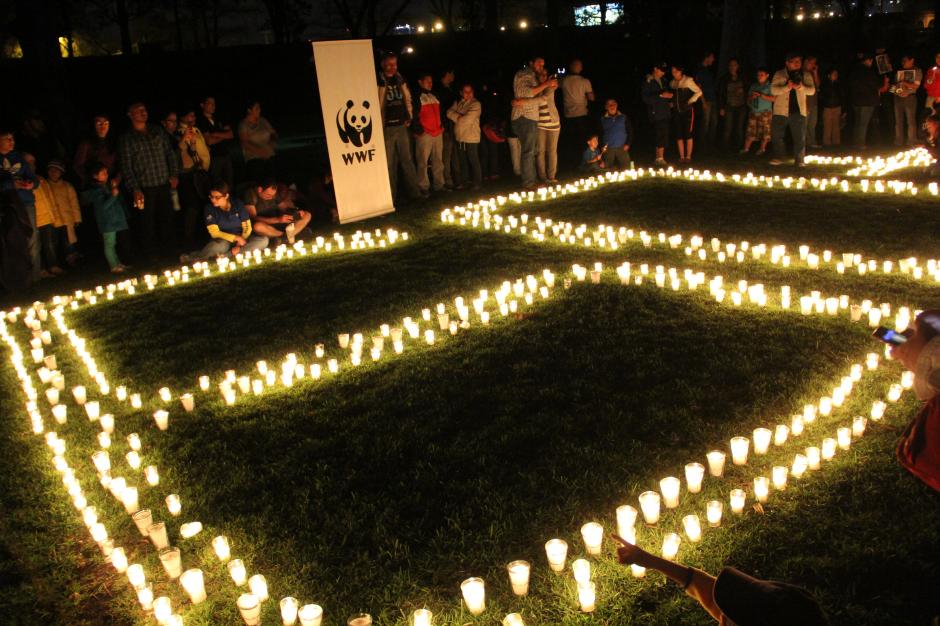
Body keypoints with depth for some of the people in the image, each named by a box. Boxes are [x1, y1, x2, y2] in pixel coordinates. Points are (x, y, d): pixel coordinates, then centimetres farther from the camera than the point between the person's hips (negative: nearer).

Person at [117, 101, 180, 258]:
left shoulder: (158, 131, 12)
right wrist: (135, 189, -12)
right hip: (145, 189, -3)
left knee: (167, 219, 10)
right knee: (147, 223, 1)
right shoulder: (126, 139, -1)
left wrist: (174, 174, 4)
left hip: (164, 185, 4)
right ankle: (151, 255, 13)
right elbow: (126, 167, -5)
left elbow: (170, 153, 15)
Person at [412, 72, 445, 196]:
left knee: (438, 161, 11)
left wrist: (442, 125, 19)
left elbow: (440, 112, 29)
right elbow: (413, 115, -10)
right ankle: (423, 187, -3)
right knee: (422, 162, -7)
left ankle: (439, 184, 19)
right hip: (424, 134, -7)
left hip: (438, 133, 7)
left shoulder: (434, 96, 20)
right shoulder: (416, 97, -3)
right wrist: (418, 130, -15)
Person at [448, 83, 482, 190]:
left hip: (471, 138, -6)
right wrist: (459, 117, -14)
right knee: (462, 161, 15)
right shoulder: (457, 103, 12)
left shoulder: (476, 104, -9)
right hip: (459, 137, 6)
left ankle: (476, 182, 10)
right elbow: (449, 113, 0)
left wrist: (457, 118, -3)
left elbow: (468, 119, -18)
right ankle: (464, 181, 26)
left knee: (474, 161, 1)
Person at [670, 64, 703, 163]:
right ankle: (681, 156, 9)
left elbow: (699, 92, -5)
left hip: (688, 111, -5)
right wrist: (671, 103, 6)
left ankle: (688, 156, 1)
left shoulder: (688, 81, -6)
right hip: (676, 112, 5)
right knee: (679, 135, 4)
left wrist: (690, 101, -11)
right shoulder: (672, 83, 10)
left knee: (688, 135, -3)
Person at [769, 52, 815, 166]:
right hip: (780, 111, -1)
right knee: (776, 135, 2)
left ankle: (799, 160, 7)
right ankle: (778, 158, 17)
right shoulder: (779, 74, 3)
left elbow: (812, 90, -1)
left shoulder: (806, 75, 9)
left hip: (798, 111, 1)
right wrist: (787, 87, -24)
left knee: (800, 137, -1)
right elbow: (773, 90, -7)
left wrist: (800, 87, -21)